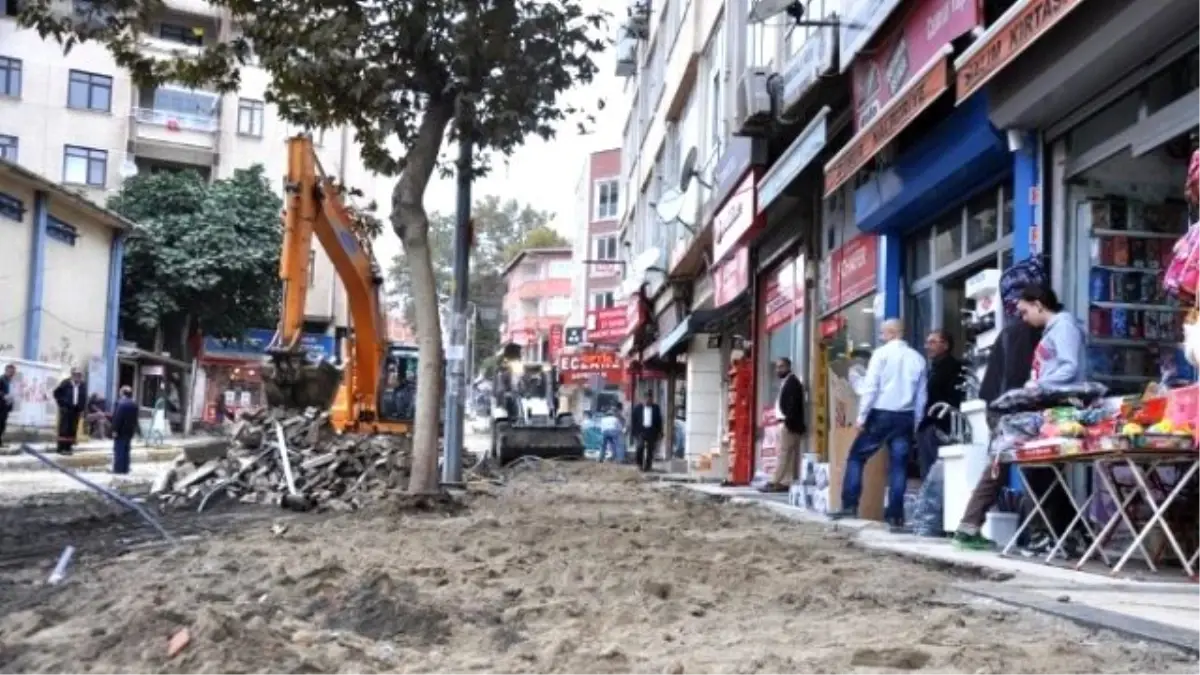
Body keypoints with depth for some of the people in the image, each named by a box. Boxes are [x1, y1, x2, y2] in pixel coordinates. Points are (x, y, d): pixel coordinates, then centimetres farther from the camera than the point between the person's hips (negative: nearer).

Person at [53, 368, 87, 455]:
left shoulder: (82, 386, 4)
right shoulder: (66, 383, -5)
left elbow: (84, 398, 13)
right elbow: (56, 392, 2)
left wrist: (81, 408, 4)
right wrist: (62, 403, -2)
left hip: (76, 410, 4)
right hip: (66, 409, -4)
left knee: (72, 429, 3)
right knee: (64, 428, -3)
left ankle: (68, 447, 9)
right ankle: (61, 448, 0)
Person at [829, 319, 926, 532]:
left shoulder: (882, 353, -5)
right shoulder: (917, 358, 9)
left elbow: (870, 387, -10)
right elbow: (921, 396, 11)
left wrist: (861, 417, -7)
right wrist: (916, 423, 17)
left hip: (881, 414, -4)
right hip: (906, 417, 4)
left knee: (856, 456, 6)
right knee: (899, 465, 5)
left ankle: (849, 506, -1)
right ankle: (895, 516, 2)